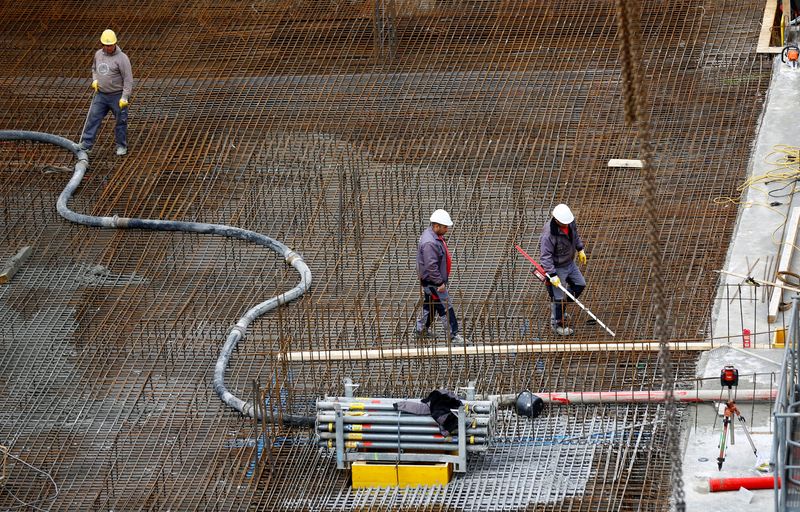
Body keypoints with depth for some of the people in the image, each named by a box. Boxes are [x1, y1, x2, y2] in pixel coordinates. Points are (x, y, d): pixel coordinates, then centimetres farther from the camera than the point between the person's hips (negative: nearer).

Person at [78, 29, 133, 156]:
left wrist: (125, 98, -19)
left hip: (117, 96, -5)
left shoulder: (121, 58, -16)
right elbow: (94, 68, 24)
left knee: (121, 121, 6)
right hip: (101, 94, 5)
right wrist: (95, 80, 4)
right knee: (93, 118, 1)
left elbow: (128, 79, -15)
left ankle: (121, 146, 21)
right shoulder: (98, 54, 3)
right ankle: (86, 144, 4)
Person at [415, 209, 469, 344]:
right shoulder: (429, 243, -28)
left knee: (429, 305, 22)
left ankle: (421, 330, 35)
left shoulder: (435, 236, 7)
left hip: (430, 281, 11)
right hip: (432, 282, -11)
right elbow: (431, 266, -30)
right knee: (446, 307, -5)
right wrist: (440, 283, -26)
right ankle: (454, 335, 1)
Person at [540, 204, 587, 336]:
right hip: (557, 267, -8)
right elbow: (546, 256, -31)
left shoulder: (570, 222, -11)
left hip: (569, 263, 8)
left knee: (580, 284, 18)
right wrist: (552, 275, -32)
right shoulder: (549, 233, -34)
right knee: (559, 297, 2)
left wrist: (580, 250, 19)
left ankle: (560, 308, 35)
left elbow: (575, 234, 13)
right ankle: (557, 324, 21)